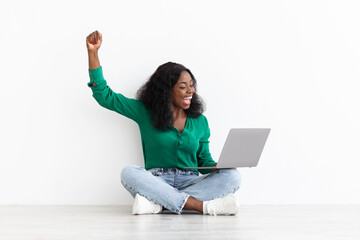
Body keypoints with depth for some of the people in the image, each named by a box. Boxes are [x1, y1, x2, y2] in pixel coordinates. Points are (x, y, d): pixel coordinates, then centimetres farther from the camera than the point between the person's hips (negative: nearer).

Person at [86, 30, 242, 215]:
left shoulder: (199, 121, 15)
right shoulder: (145, 113, 9)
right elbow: (105, 96, 7)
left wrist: (219, 166, -8)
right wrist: (93, 52, 0)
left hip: (191, 183, 2)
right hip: (156, 183, -2)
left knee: (232, 176, -26)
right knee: (129, 173, -34)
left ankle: (157, 203, -37)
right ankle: (203, 206, -40)